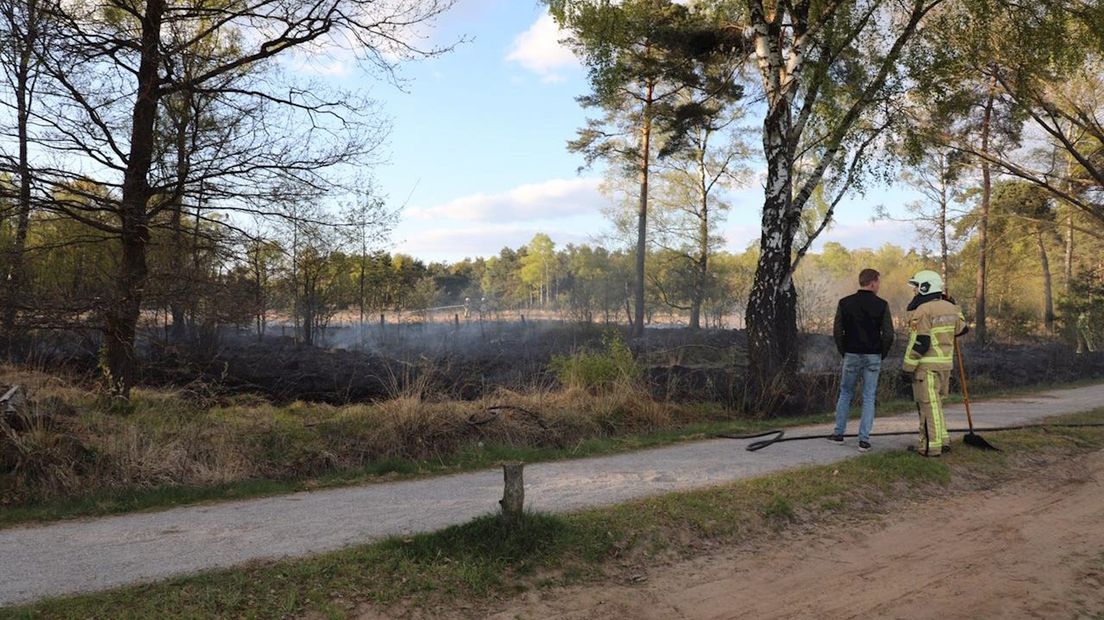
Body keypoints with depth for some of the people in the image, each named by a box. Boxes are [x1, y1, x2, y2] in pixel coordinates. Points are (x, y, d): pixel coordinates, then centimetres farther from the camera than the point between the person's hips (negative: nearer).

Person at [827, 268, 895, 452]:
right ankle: (864, 440, 4)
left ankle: (838, 433, 18)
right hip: (873, 357, -1)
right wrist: (881, 355, 7)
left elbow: (837, 332, -3)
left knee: (845, 393, 15)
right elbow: (888, 335, -8)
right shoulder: (881, 305, -6)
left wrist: (844, 353, 9)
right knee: (869, 397, 5)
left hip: (851, 355, 1)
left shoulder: (845, 303, -2)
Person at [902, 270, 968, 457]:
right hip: (945, 363, 8)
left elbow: (919, 343, -19)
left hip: (926, 366, -8)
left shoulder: (922, 311, -16)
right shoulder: (949, 308, 7)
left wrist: (908, 367, -13)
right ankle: (941, 440, 21)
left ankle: (931, 447, 2)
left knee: (928, 405, -2)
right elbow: (961, 328, 24)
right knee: (934, 403, 19)